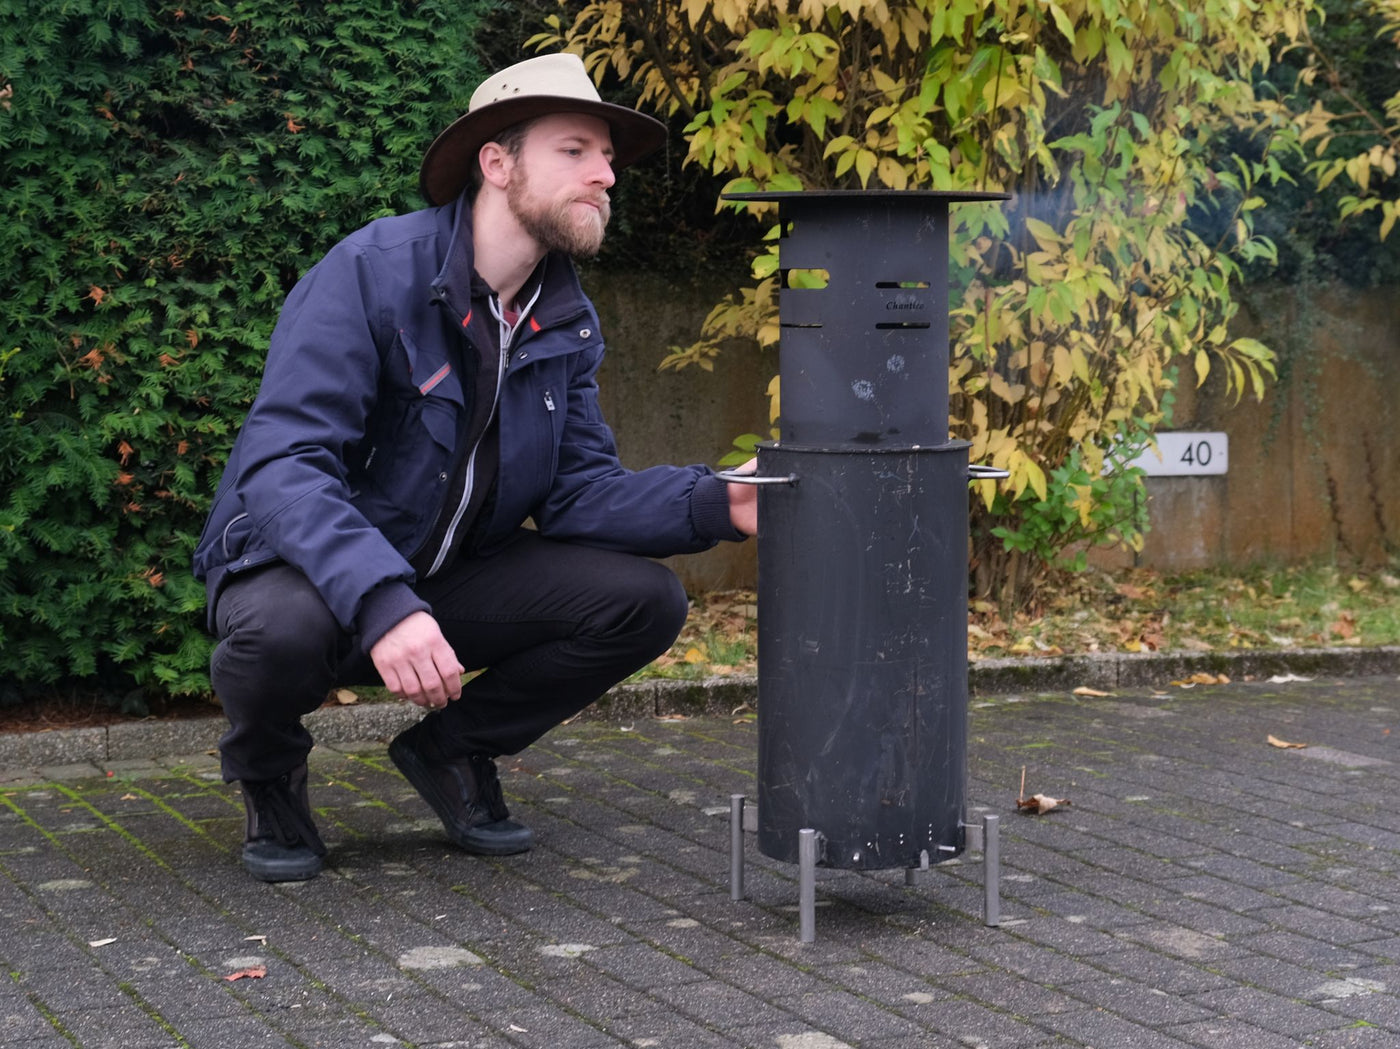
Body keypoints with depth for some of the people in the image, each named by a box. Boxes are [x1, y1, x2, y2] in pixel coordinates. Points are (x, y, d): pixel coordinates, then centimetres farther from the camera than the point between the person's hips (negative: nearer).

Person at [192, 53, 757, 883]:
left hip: (454, 579, 6)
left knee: (647, 601, -13)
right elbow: (283, 464, -30)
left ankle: (456, 748, 10)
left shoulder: (568, 321, 1)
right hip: (309, 562, -6)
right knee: (284, 629, -40)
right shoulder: (375, 271, -22)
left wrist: (718, 505, -22)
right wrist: (381, 604, -45)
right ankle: (268, 773, -2)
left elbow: (578, 490, -3)